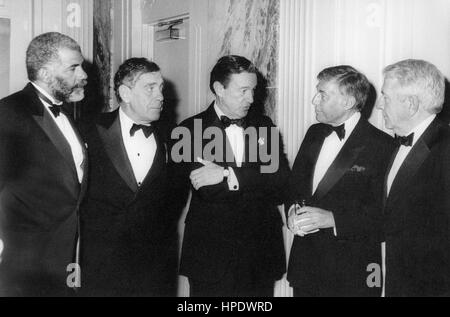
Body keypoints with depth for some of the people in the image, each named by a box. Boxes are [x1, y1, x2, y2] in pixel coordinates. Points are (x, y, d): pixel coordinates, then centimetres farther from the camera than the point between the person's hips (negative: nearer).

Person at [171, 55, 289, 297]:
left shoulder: (264, 126, 8)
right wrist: (258, 185, -12)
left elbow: (281, 178, -5)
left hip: (260, 253, 3)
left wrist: (227, 175, -16)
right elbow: (204, 190, -15)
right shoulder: (191, 130, -4)